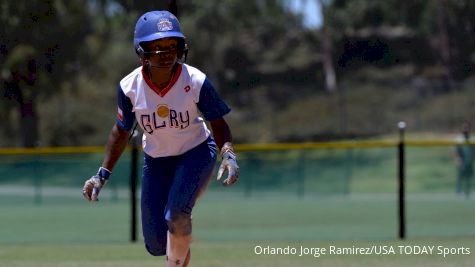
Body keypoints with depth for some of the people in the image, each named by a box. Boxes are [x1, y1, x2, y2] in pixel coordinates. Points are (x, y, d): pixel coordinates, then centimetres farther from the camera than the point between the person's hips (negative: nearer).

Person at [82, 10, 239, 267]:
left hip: (196, 153, -2)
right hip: (155, 160, 2)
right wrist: (102, 174, -1)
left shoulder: (196, 81, -21)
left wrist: (228, 154, -27)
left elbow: (218, 123, -8)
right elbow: (121, 131, 2)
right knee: (157, 244, -1)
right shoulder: (130, 87, -15)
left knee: (176, 214, -30)